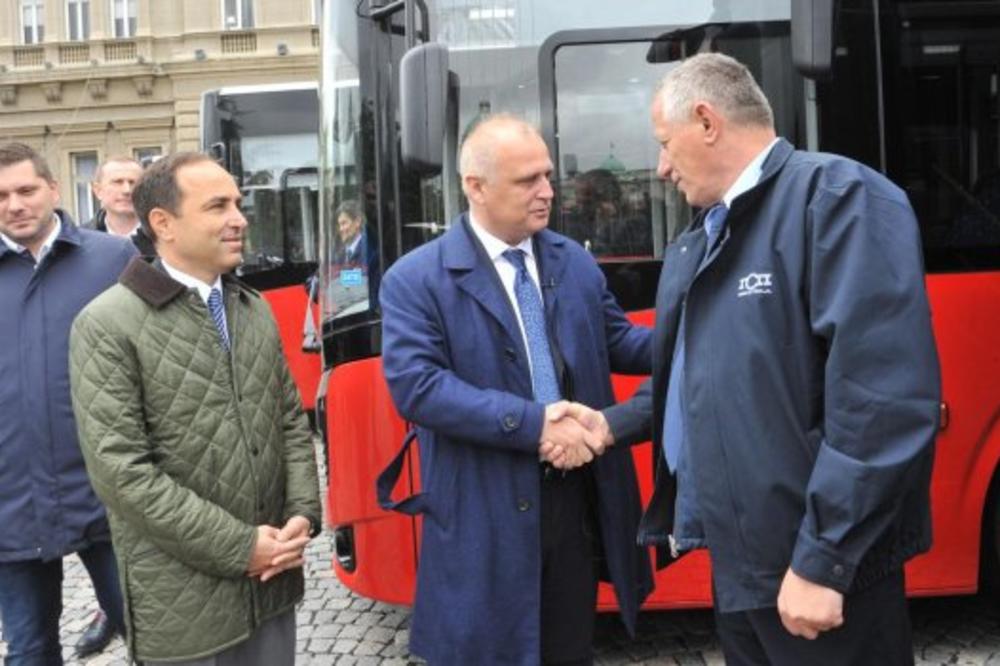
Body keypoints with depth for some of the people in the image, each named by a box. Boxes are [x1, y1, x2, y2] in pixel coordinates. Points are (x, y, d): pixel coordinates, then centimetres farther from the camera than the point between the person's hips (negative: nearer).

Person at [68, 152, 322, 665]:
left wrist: (303, 514, -3)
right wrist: (239, 546, -16)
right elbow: (120, 470, -17)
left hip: (273, 578, 6)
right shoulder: (108, 325, -11)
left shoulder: (256, 309, 10)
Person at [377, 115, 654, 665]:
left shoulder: (576, 262, 9)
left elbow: (617, 340, 12)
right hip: (484, 520, -4)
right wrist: (533, 423, -23)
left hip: (577, 501, 5)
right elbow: (415, 386, -20)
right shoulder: (416, 279, -9)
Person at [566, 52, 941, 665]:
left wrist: (822, 560, -23)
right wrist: (615, 425, 11)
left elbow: (887, 399, -24)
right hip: (737, 557, 9)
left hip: (814, 569, -8)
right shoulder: (698, 241, 13)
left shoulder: (838, 196, -16)